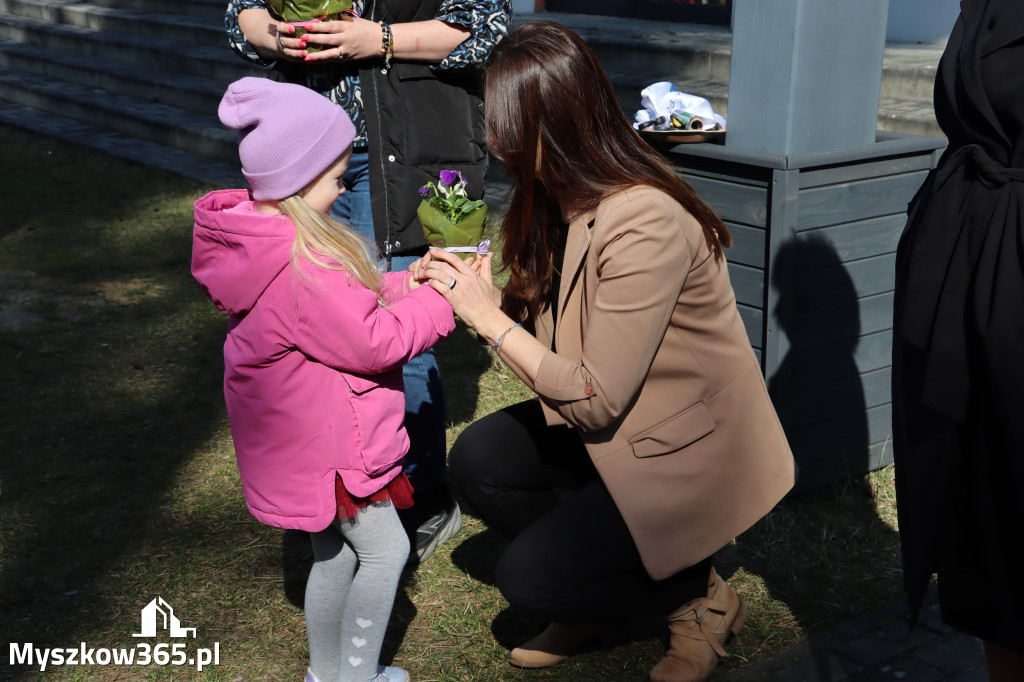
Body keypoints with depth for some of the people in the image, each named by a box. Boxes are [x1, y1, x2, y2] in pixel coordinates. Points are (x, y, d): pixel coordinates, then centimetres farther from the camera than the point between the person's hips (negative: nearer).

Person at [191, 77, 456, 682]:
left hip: (303, 436, 10)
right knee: (385, 549, 5)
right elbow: (374, 340, -23)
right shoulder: (304, 269, -31)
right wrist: (440, 299, -12)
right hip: (326, 446, -10)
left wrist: (408, 284, -1)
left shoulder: (259, 234, 1)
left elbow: (347, 301, 9)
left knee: (334, 551, 22)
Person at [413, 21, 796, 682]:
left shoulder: (646, 224, -30)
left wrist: (488, 316, -23)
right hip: (619, 424, 9)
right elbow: (547, 323, 3)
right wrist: (477, 289, -13)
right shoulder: (563, 199, -1)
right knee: (478, 458, -4)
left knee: (527, 576, -12)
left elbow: (597, 398, -28)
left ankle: (699, 595, 10)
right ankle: (596, 599, 13)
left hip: (694, 451, -9)